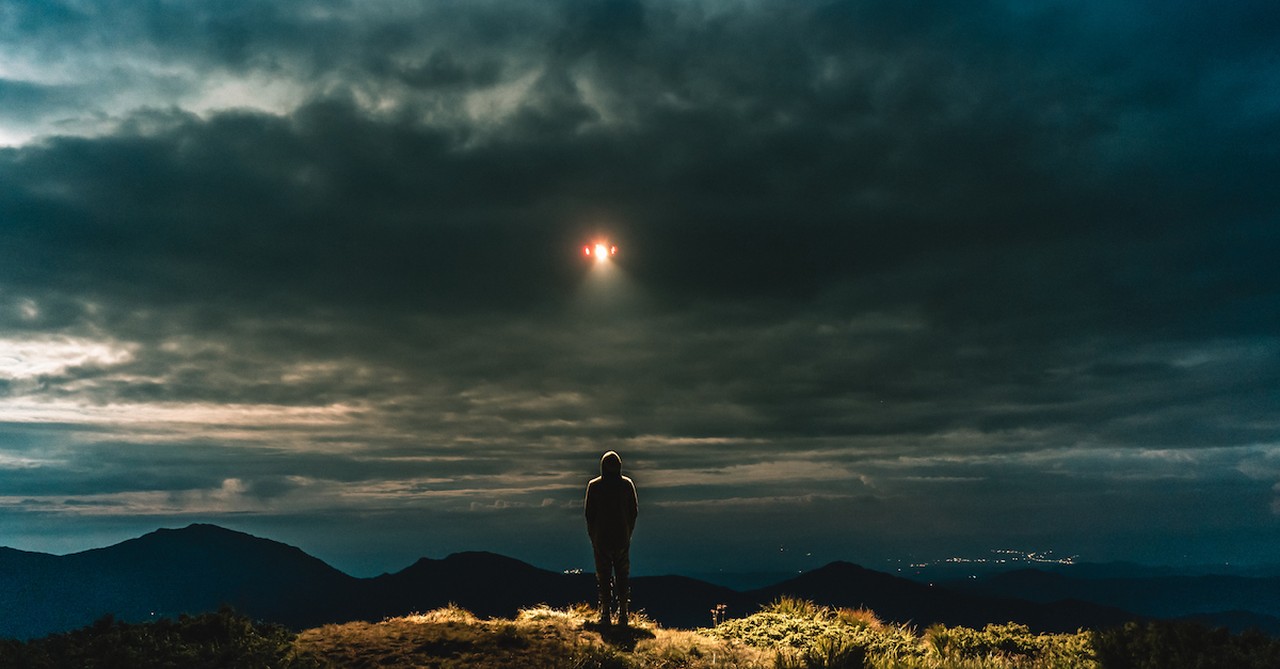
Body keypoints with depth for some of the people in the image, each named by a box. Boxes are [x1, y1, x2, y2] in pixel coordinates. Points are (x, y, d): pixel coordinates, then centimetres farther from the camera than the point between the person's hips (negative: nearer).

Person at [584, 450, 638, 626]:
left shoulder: (594, 486, -5)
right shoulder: (627, 484, -2)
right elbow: (634, 511, 2)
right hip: (623, 538, 1)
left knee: (604, 577, 5)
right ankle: (623, 615, 6)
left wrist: (592, 534, 8)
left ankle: (605, 615, 2)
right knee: (622, 576, 9)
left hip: (601, 538, -1)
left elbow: (588, 512, -3)